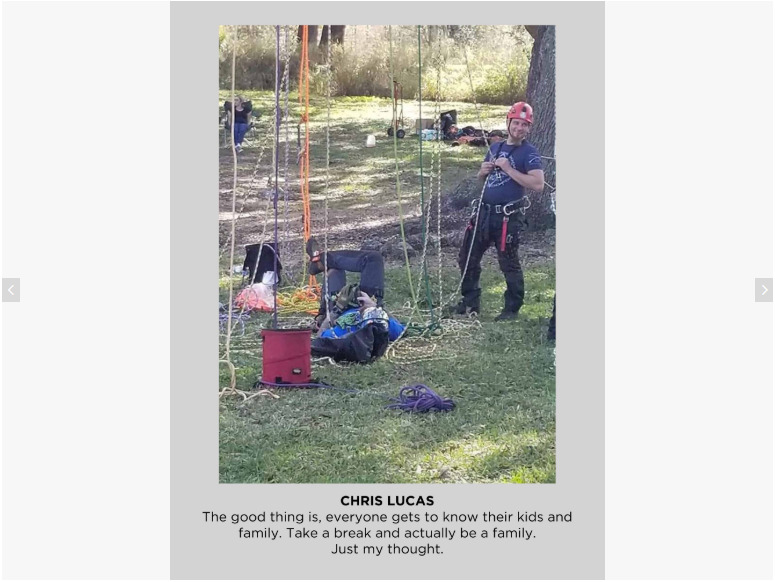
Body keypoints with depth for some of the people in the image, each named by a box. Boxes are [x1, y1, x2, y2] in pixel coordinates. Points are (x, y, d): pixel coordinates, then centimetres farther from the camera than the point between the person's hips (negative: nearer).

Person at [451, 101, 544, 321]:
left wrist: (508, 169, -21)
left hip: (508, 217, -7)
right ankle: (470, 302, 26)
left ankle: (512, 308, 14)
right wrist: (483, 170, 3)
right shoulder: (495, 148, 14)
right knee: (468, 257, 12)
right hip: (485, 212, 8)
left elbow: (538, 184, -21)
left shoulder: (529, 153, -8)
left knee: (509, 263, 0)